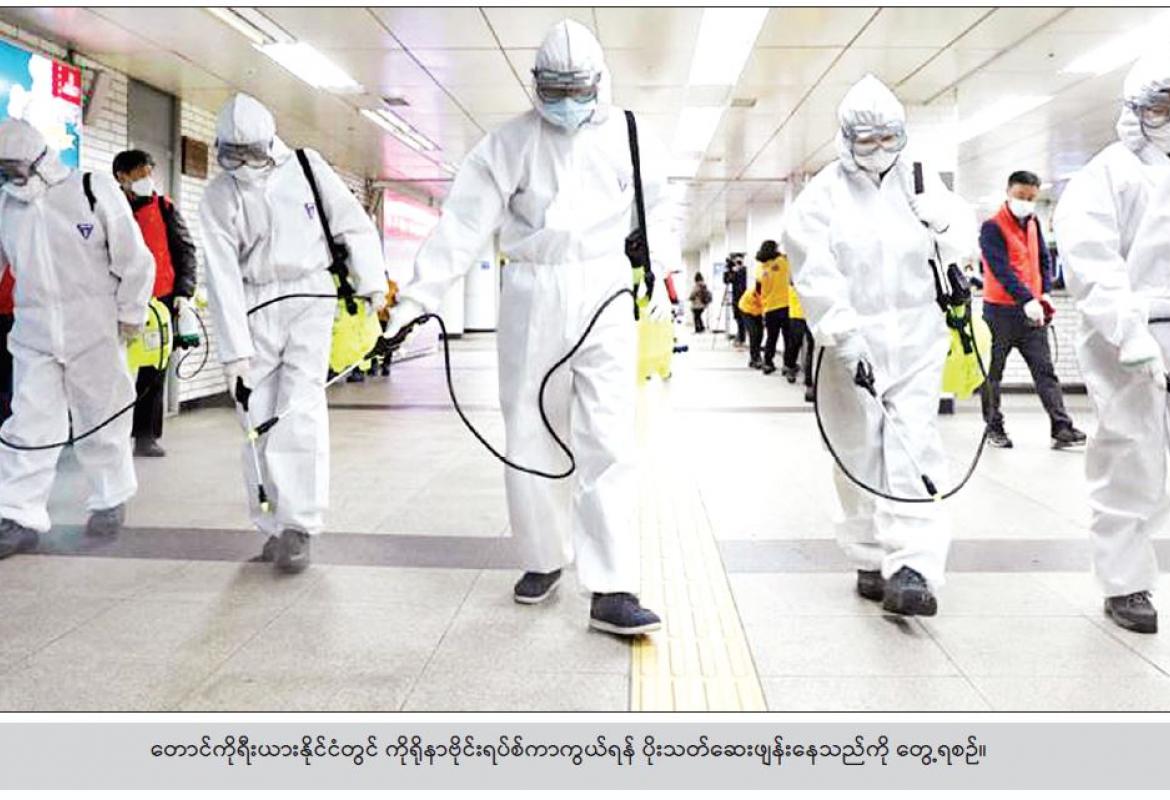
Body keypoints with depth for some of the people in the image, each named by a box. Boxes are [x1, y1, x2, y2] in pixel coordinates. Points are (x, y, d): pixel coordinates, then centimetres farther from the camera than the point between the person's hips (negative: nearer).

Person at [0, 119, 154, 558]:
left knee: (102, 422, 8)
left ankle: (110, 501, 25)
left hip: (95, 332, -3)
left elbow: (135, 260, -4)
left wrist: (130, 316, -3)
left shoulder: (94, 191, -7)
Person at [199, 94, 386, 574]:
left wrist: (372, 285, 2)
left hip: (310, 298, -2)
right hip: (255, 308, 2)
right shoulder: (218, 198, -1)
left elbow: (353, 224, 5)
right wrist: (235, 353, -9)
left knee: (301, 411, -12)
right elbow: (223, 276, -5)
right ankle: (274, 527, 14)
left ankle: (299, 527, -9)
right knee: (260, 419, 2)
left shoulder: (305, 167, -1)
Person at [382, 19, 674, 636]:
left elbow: (654, 212, 17)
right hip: (532, 299, 1)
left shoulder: (627, 138, 6)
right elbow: (463, 222, -1)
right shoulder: (509, 143, 4)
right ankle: (544, 557, 26)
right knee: (530, 438, 7)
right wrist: (417, 295, -6)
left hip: (605, 296, -1)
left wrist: (656, 279, 9)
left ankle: (612, 589, -6)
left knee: (606, 443, -7)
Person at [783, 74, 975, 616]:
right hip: (853, 342, -1)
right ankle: (872, 559, 19)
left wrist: (944, 219, -13)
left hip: (915, 340, 2)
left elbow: (960, 245, 10)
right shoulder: (824, 193, -1)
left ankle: (912, 567, -11)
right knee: (860, 452, 6)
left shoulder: (917, 181, 9)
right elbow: (816, 273, -10)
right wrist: (844, 333, -20)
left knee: (913, 449, -9)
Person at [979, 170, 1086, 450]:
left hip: (1032, 310, 6)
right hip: (1000, 310, -6)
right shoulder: (992, 227, -11)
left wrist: (1045, 293, 2)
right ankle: (994, 428, 16)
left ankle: (1062, 428, -1)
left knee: (1045, 369, 1)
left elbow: (1044, 258, 17)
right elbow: (1001, 269, -20)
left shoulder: (1033, 223, 12)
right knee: (992, 372, 5)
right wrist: (1027, 299, -27)